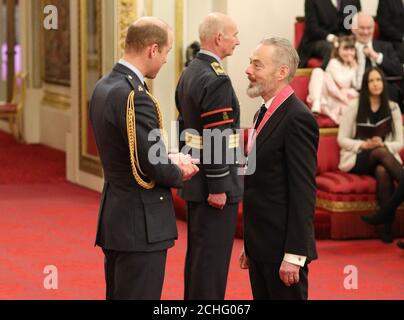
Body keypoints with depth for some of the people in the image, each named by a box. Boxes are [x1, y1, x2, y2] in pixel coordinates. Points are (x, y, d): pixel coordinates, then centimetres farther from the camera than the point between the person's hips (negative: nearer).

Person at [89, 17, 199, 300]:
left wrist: (170, 159, 5)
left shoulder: (104, 87, 8)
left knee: (119, 294, 16)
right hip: (140, 226, -10)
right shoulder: (134, 96, -22)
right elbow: (154, 167, -21)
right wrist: (180, 173, 0)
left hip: (115, 220, 10)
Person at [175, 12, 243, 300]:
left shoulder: (189, 73, 11)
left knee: (197, 253, 17)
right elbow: (216, 141, -22)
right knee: (213, 256, -4)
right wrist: (218, 187, -19)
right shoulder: (216, 80, -19)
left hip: (194, 179, 10)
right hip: (212, 184, -10)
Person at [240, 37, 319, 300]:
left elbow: (303, 192, -18)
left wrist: (293, 256, -21)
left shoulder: (297, 118, -15)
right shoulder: (265, 114, 14)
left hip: (282, 248, -9)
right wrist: (250, 245, 17)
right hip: (260, 246, 9)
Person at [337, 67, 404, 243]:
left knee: (382, 171, -38)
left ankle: (386, 216, -43)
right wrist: (363, 145, -15)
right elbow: (342, 140, 3)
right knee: (381, 153, -37)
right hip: (357, 159, -2)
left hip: (385, 160, 2)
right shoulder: (354, 108, 5)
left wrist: (383, 144, -15)